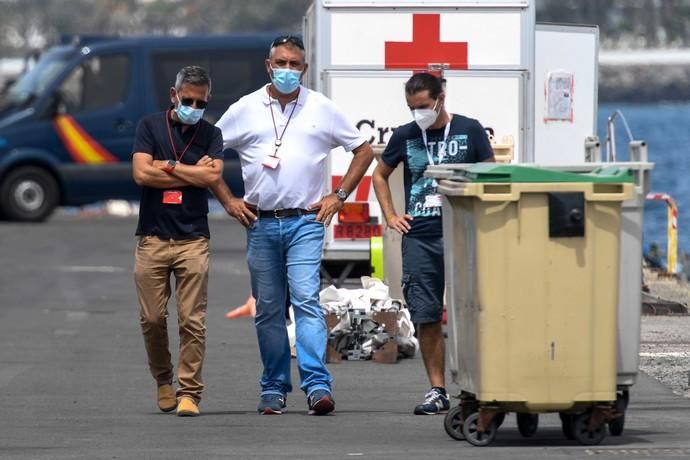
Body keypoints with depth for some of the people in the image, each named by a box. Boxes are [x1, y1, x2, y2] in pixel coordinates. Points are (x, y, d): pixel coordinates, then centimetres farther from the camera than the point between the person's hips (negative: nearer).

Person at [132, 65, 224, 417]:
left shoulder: (210, 134, 9)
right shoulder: (150, 127, 6)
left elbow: (213, 176, -7)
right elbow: (141, 173, -8)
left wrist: (168, 166, -5)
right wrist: (193, 172, -5)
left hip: (193, 239, 0)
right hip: (152, 239, 0)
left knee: (192, 320, -6)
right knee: (152, 318, 2)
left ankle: (189, 392, -2)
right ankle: (163, 381, 23)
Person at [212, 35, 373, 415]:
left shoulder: (322, 109, 5)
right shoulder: (245, 109, 6)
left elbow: (363, 151, 13)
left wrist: (339, 196, 5)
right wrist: (228, 201, 6)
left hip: (305, 222, -2)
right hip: (261, 223, 2)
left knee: (306, 299, -15)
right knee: (268, 309, 5)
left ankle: (317, 385, -21)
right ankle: (274, 388, 13)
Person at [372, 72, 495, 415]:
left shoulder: (469, 131, 2)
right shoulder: (405, 136, 10)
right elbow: (380, 175, 24)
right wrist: (390, 216, 13)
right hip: (418, 238, 3)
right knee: (426, 318, 1)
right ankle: (437, 389, 7)